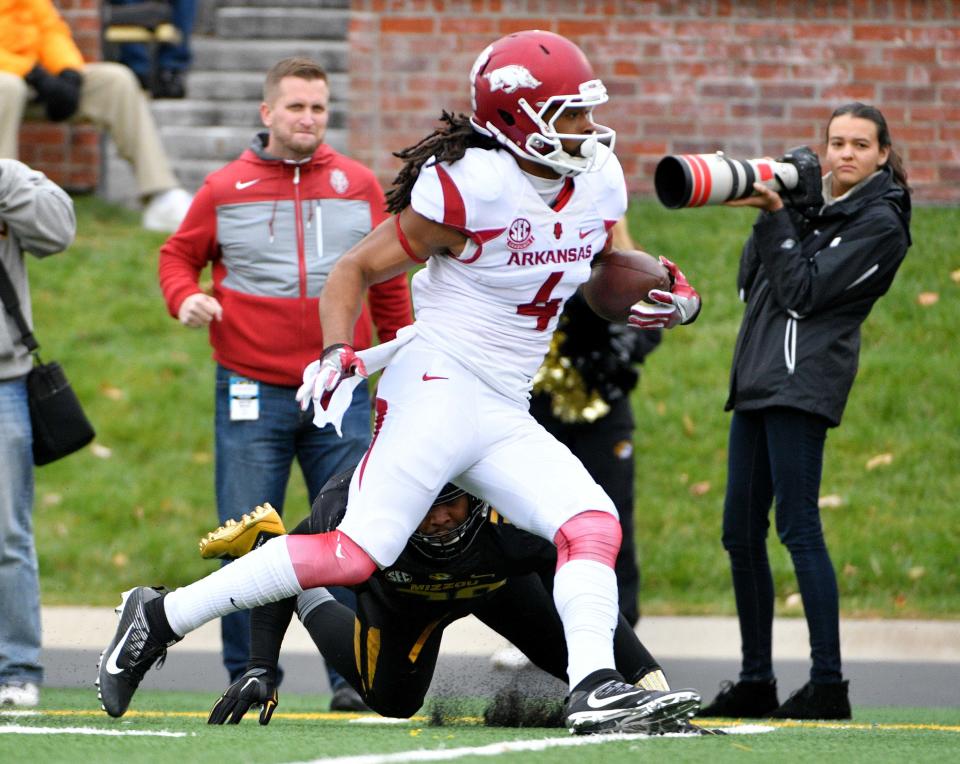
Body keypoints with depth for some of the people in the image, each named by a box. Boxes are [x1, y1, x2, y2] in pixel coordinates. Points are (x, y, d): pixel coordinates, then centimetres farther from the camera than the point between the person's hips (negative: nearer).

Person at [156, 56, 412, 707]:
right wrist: (186, 297, -7)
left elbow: (389, 287, 14)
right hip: (253, 392, -1)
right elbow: (179, 255, 15)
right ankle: (247, 674, 7)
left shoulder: (360, 186, 7)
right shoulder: (226, 189, 3)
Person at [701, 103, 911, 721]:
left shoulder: (879, 223, -4)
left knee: (798, 528, -14)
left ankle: (829, 685, -15)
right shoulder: (815, 203, 20)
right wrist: (771, 215, 3)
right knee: (741, 532, 7)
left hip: (803, 383, -9)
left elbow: (802, 292, -11)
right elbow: (751, 285, 14)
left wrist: (776, 218, -10)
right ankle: (757, 682, 14)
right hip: (758, 380, 9)